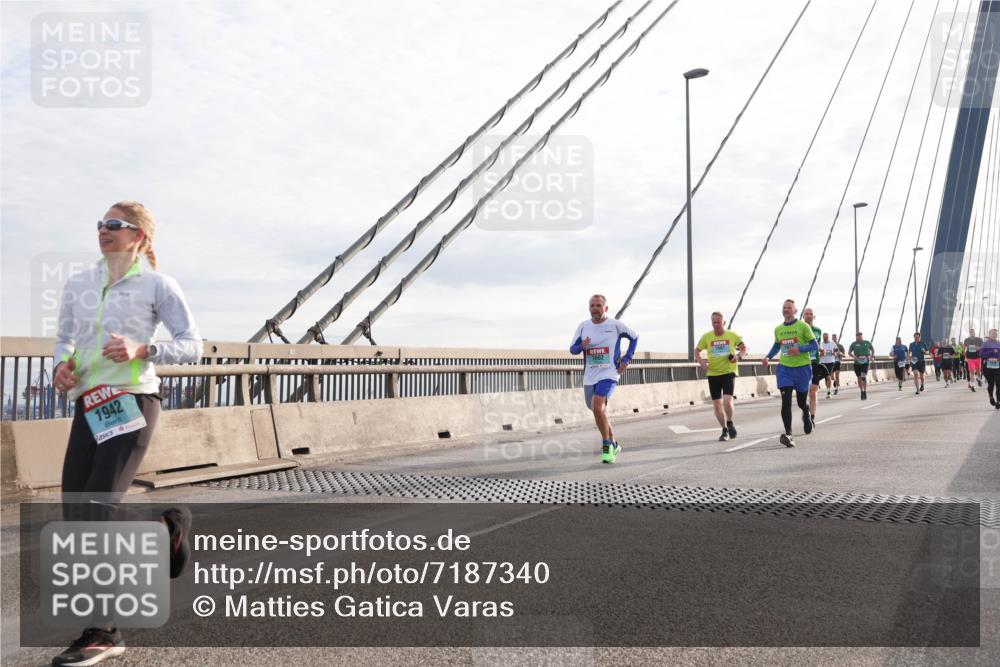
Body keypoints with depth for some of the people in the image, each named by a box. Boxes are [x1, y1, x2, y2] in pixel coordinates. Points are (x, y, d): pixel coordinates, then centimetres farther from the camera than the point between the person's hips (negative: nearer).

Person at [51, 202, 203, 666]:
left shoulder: (157, 285, -1)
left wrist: (142, 350, -18)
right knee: (74, 512, 2)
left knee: (97, 510, -11)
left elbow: (192, 346, -2)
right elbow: (64, 338, 21)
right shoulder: (77, 284, 14)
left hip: (132, 403, -6)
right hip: (89, 406, 6)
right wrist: (61, 366, -1)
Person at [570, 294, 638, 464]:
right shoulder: (583, 326, 4)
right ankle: (613, 444, 38)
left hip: (609, 374, -5)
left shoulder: (615, 325, -4)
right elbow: (572, 349, 6)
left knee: (598, 407, -24)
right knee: (600, 412, 17)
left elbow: (634, 337, 10)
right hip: (589, 377, 5)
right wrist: (582, 346, -17)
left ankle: (607, 448, -10)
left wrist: (626, 359, 1)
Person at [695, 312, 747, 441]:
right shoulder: (707, 337, 2)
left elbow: (744, 348, 11)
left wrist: (738, 356, -10)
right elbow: (697, 351, 12)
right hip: (713, 373, 2)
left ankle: (729, 423, 11)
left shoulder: (732, 335, 0)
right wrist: (700, 361, -6)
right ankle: (725, 430, 22)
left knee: (727, 400, -17)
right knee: (716, 404, 4)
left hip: (729, 371, -2)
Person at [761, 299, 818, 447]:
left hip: (802, 368, -2)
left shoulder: (803, 326, -5)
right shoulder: (778, 329, 8)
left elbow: (814, 345, -4)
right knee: (786, 401, -12)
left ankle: (806, 415, 48)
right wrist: (768, 357, 7)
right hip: (784, 368, 3)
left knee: (802, 402, 11)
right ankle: (788, 434, -17)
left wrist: (800, 349, -22)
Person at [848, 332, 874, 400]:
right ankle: (862, 392, 25)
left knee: (863, 377, -15)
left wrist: (870, 356, 2)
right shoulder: (854, 344, 2)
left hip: (865, 362, -1)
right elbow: (849, 352, 1)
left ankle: (865, 392, -5)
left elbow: (873, 350, 18)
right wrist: (854, 356, -18)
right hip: (857, 363, 2)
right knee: (859, 378, 9)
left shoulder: (867, 343, 4)